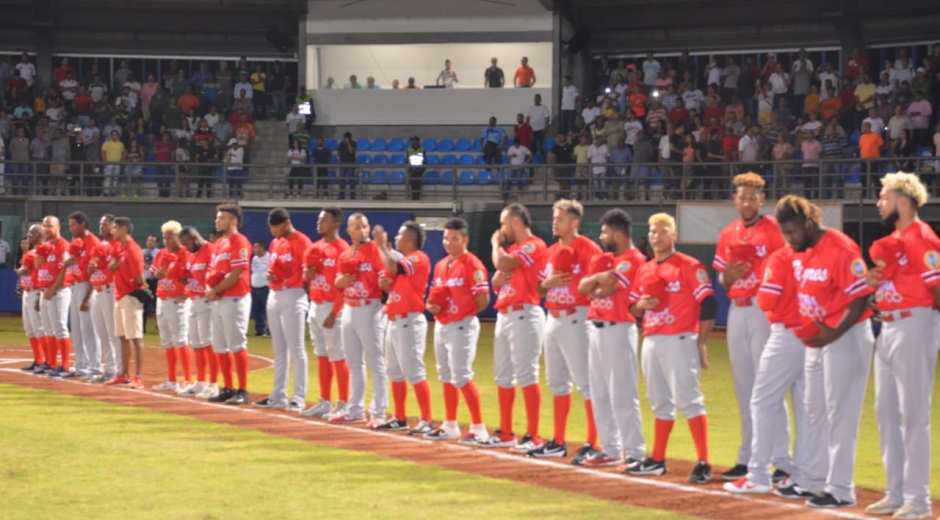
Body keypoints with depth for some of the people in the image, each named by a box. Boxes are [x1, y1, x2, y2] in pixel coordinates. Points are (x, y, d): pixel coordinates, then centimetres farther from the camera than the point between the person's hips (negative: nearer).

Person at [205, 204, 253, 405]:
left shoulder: (239, 243, -11)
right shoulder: (219, 243, 17)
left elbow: (236, 275, -18)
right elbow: (212, 271, 19)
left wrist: (215, 290, -12)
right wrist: (209, 288, -1)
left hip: (235, 299, -9)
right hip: (218, 300, 9)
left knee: (237, 346, -8)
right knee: (220, 347, 11)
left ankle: (243, 391, -5)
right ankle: (228, 389, 18)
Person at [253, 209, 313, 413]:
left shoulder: (301, 242, -12)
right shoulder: (275, 243, 14)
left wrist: (286, 282, -19)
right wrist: (269, 273, 2)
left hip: (293, 296, -9)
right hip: (273, 295, 9)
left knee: (296, 349, -7)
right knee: (279, 349, 13)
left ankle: (299, 398, -5)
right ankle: (279, 396, 18)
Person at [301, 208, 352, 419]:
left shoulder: (342, 249, -13)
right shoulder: (315, 247, 11)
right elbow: (307, 277, 21)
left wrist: (334, 313, -20)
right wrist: (308, 270, -3)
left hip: (332, 308, -8)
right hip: (315, 306, 8)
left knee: (338, 357, -5)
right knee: (322, 356, 12)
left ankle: (343, 404, -1)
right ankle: (325, 402, 19)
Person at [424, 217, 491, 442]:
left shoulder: (472, 265, -13)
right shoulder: (440, 265, 11)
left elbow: (483, 300, -15)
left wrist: (464, 314, -4)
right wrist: (431, 306, -1)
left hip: (462, 327, -8)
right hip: (441, 326, 8)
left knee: (462, 377, -11)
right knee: (446, 377, 14)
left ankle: (478, 428, -6)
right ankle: (450, 426, 23)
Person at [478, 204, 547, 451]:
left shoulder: (534, 245, -10)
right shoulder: (512, 249, 20)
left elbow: (502, 263, -20)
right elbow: (496, 282, 21)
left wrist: (496, 243, -1)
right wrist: (500, 277, -2)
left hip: (524, 315, -10)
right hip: (504, 315, 10)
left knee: (526, 375, -11)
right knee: (503, 376, 12)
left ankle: (533, 436, -10)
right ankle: (505, 433, 20)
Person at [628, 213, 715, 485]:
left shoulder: (689, 266, -7)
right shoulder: (645, 270, 14)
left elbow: (708, 305, -9)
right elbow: (635, 309, 20)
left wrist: (701, 343, -12)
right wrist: (640, 305, -4)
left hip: (679, 340, -7)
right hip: (651, 341, 7)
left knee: (688, 400, -12)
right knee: (660, 403, 14)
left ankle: (703, 463, -13)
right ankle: (657, 460, 22)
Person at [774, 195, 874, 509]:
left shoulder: (840, 249, -20)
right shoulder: (801, 252, 7)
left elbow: (861, 298, -21)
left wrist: (833, 335, -24)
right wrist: (801, 328, 7)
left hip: (845, 338, -9)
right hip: (815, 340, 9)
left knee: (840, 413, -6)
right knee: (814, 411, 16)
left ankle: (840, 489, -2)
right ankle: (815, 481, 26)